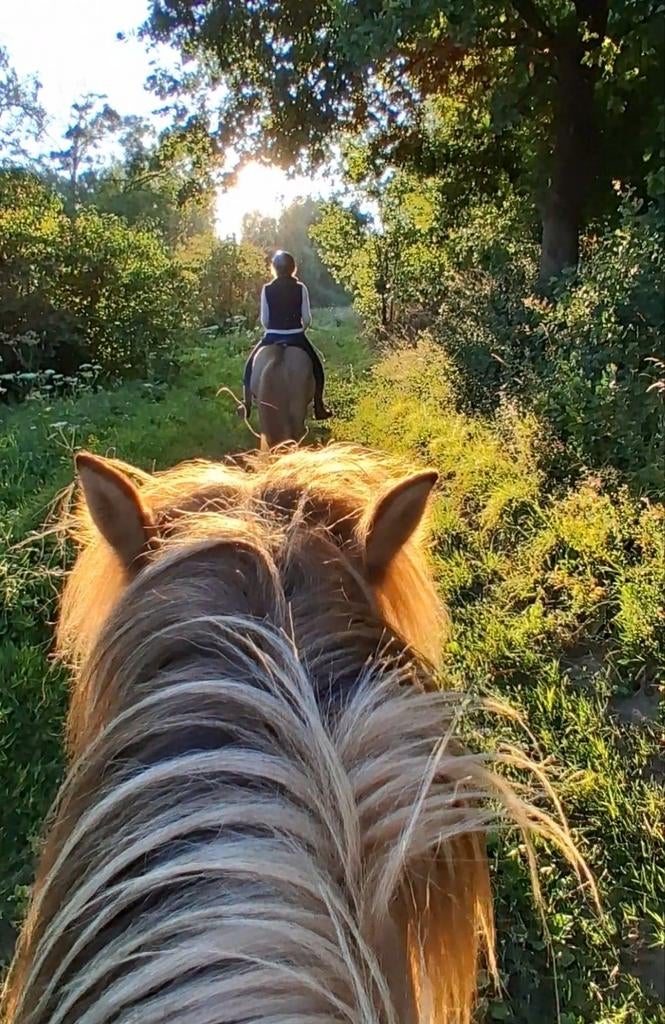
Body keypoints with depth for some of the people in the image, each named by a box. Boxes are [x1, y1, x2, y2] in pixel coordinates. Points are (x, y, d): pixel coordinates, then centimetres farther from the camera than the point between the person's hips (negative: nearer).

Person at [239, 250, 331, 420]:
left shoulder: (266, 289, -4)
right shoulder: (301, 288, -4)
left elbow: (264, 320, -2)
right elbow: (307, 319, -4)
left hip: (272, 337, 0)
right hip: (297, 337, 0)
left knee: (250, 365, 22)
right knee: (317, 367, 21)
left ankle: (246, 406, 22)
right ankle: (319, 408, 19)